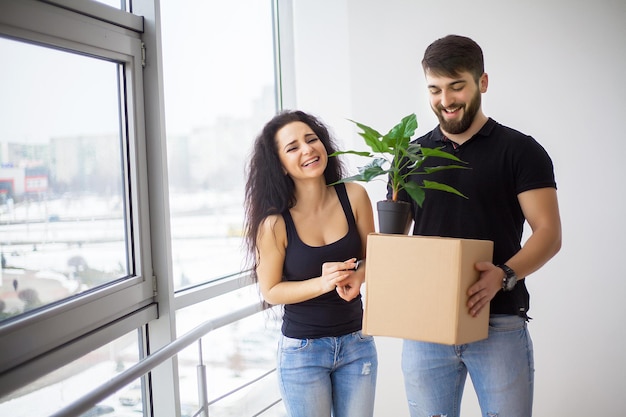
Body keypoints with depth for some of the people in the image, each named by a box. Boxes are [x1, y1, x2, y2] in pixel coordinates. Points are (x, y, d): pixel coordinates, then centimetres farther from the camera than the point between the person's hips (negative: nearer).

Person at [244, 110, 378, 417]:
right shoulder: (274, 222, -16)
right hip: (302, 350, -2)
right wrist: (323, 283, -23)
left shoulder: (353, 196, -9)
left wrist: (358, 276, -18)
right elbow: (270, 291, -8)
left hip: (357, 343, 3)